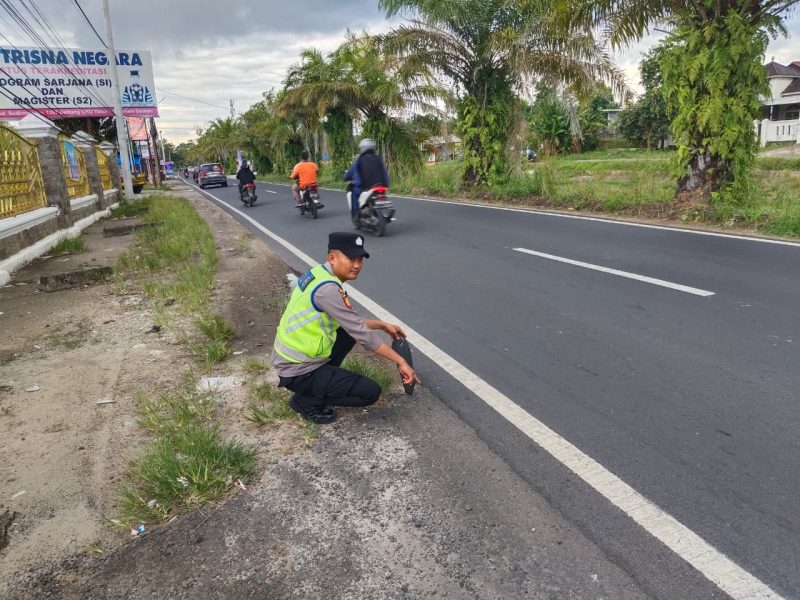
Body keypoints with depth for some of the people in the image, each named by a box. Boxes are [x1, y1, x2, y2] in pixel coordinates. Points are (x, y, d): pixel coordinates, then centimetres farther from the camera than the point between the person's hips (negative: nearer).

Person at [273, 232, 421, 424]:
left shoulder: (320, 276, 3)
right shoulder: (327, 289, -25)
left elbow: (350, 322, 15)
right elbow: (362, 334, -22)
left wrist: (383, 325, 13)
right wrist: (400, 361, -15)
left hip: (291, 358, 9)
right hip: (299, 372, -9)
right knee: (371, 392, -8)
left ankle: (324, 378, 16)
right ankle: (306, 400, 1)